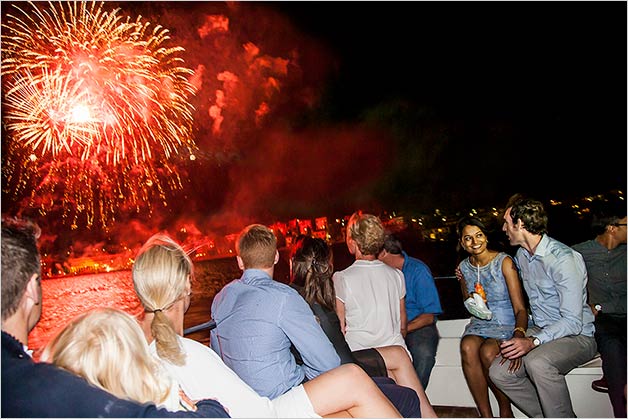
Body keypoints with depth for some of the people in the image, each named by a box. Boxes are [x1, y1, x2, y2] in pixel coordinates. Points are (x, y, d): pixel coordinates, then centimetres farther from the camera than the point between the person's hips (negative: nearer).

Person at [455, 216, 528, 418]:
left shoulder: (504, 261, -9)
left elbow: (520, 309, -14)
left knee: (487, 352, -33)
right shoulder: (463, 267, 6)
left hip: (507, 325, -3)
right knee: (468, 347, -31)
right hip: (479, 325, 4)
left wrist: (518, 336, -33)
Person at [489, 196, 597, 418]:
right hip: (540, 330, 7)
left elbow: (573, 321, -24)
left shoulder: (563, 258, -21)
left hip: (577, 335, -7)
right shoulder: (521, 255, 5)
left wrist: (533, 341, -34)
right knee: (498, 372, -12)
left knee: (537, 362, -36)